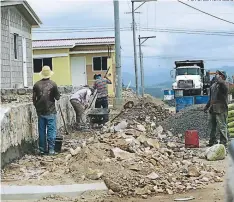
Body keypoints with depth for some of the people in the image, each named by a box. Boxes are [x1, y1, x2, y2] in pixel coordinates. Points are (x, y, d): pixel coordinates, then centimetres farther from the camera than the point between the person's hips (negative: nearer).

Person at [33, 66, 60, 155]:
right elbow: (57, 97, -3)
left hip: (40, 112, 3)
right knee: (51, 130, 2)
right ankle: (51, 149, 2)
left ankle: (42, 149, 15)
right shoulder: (53, 84, -9)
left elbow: (34, 98, 6)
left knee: (42, 131, 10)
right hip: (51, 111, -3)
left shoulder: (37, 84, 0)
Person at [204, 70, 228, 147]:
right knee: (212, 126, 16)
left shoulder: (223, 85, -8)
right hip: (212, 109, 9)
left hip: (221, 110, -9)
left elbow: (220, 82, -34)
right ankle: (213, 141, 26)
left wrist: (217, 76, -14)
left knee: (221, 126, -6)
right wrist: (207, 106, 25)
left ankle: (223, 142, 0)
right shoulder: (213, 85, 18)